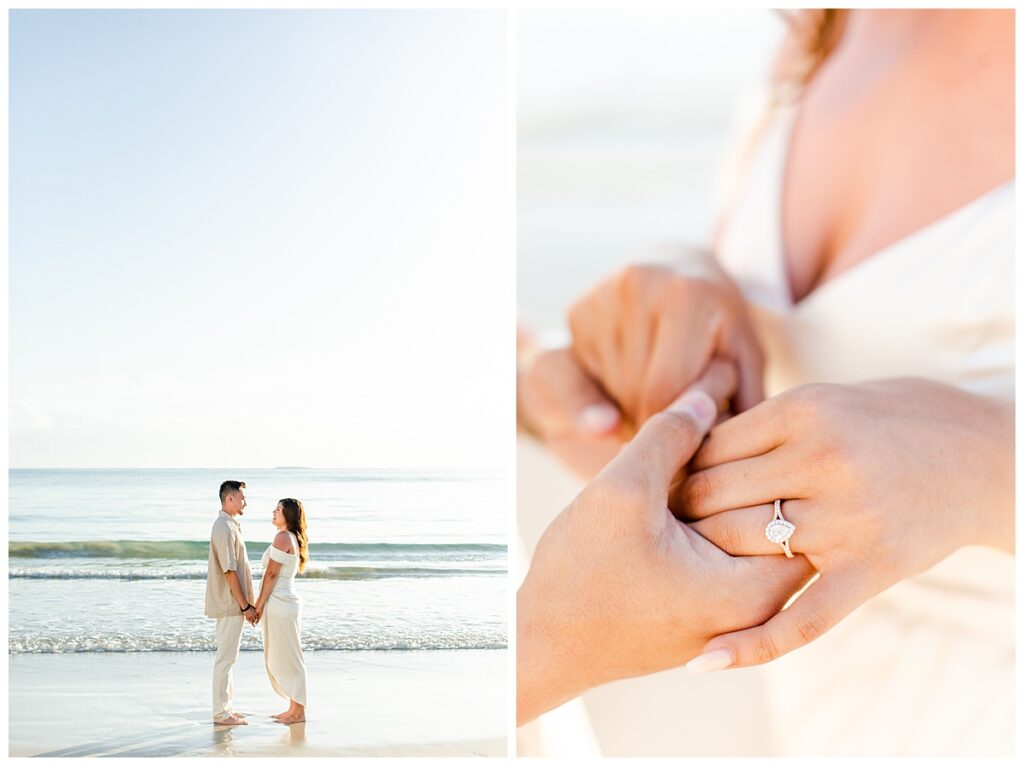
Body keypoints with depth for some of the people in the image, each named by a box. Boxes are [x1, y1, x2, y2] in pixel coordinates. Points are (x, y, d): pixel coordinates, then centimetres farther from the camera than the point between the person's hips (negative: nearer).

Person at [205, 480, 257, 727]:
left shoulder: (231, 525, 15)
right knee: (226, 657, -4)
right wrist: (245, 605, -17)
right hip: (230, 604, -10)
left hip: (232, 603, 10)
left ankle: (226, 708, 22)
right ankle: (221, 713, 3)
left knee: (228, 656, 14)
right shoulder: (224, 528, -17)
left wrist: (247, 604, 19)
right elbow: (229, 571, -20)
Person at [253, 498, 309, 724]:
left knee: (288, 659, -2)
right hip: (286, 602, 10)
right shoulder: (294, 538, 15)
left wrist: (260, 604, -11)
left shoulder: (283, 537, -14)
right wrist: (261, 602, 18)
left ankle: (298, 711, 6)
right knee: (276, 659, 16)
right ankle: (295, 708, 21)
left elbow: (272, 574, -15)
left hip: (279, 604, -10)